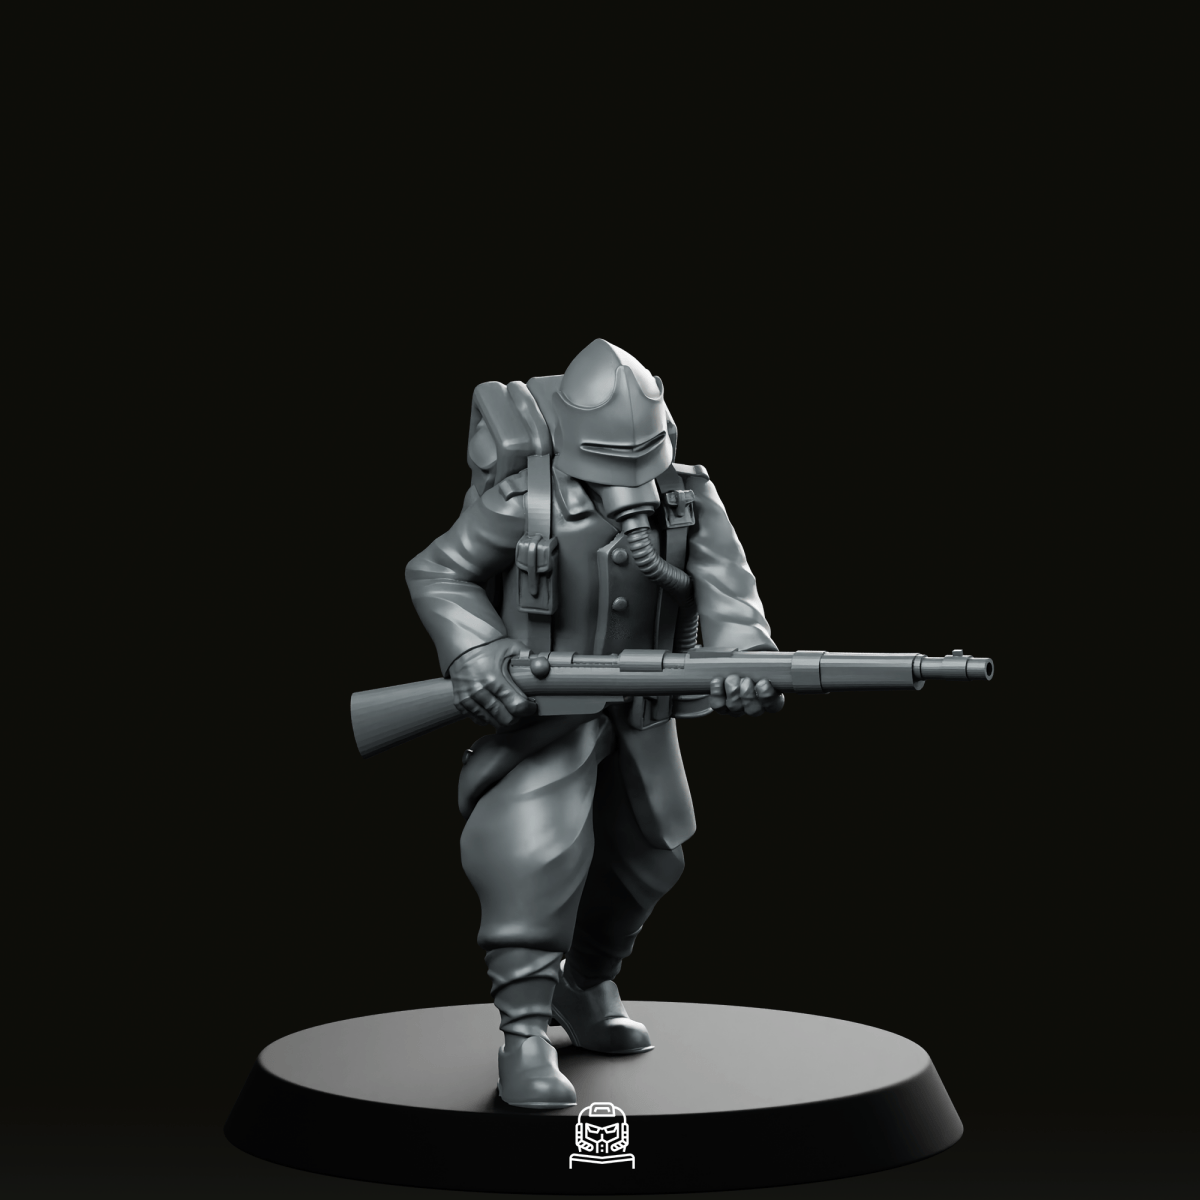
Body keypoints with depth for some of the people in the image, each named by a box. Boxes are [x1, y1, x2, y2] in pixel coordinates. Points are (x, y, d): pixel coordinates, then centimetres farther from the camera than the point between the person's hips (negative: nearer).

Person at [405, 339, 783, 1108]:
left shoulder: (691, 500, -10)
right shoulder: (523, 502, -20)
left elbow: (728, 590, -20)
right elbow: (438, 574, -10)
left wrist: (749, 660, -41)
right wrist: (480, 658, -26)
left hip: (642, 714, 6)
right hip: (544, 712, -5)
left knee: (648, 860, 18)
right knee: (536, 855, -23)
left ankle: (587, 989, 41)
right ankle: (526, 1036, -17)